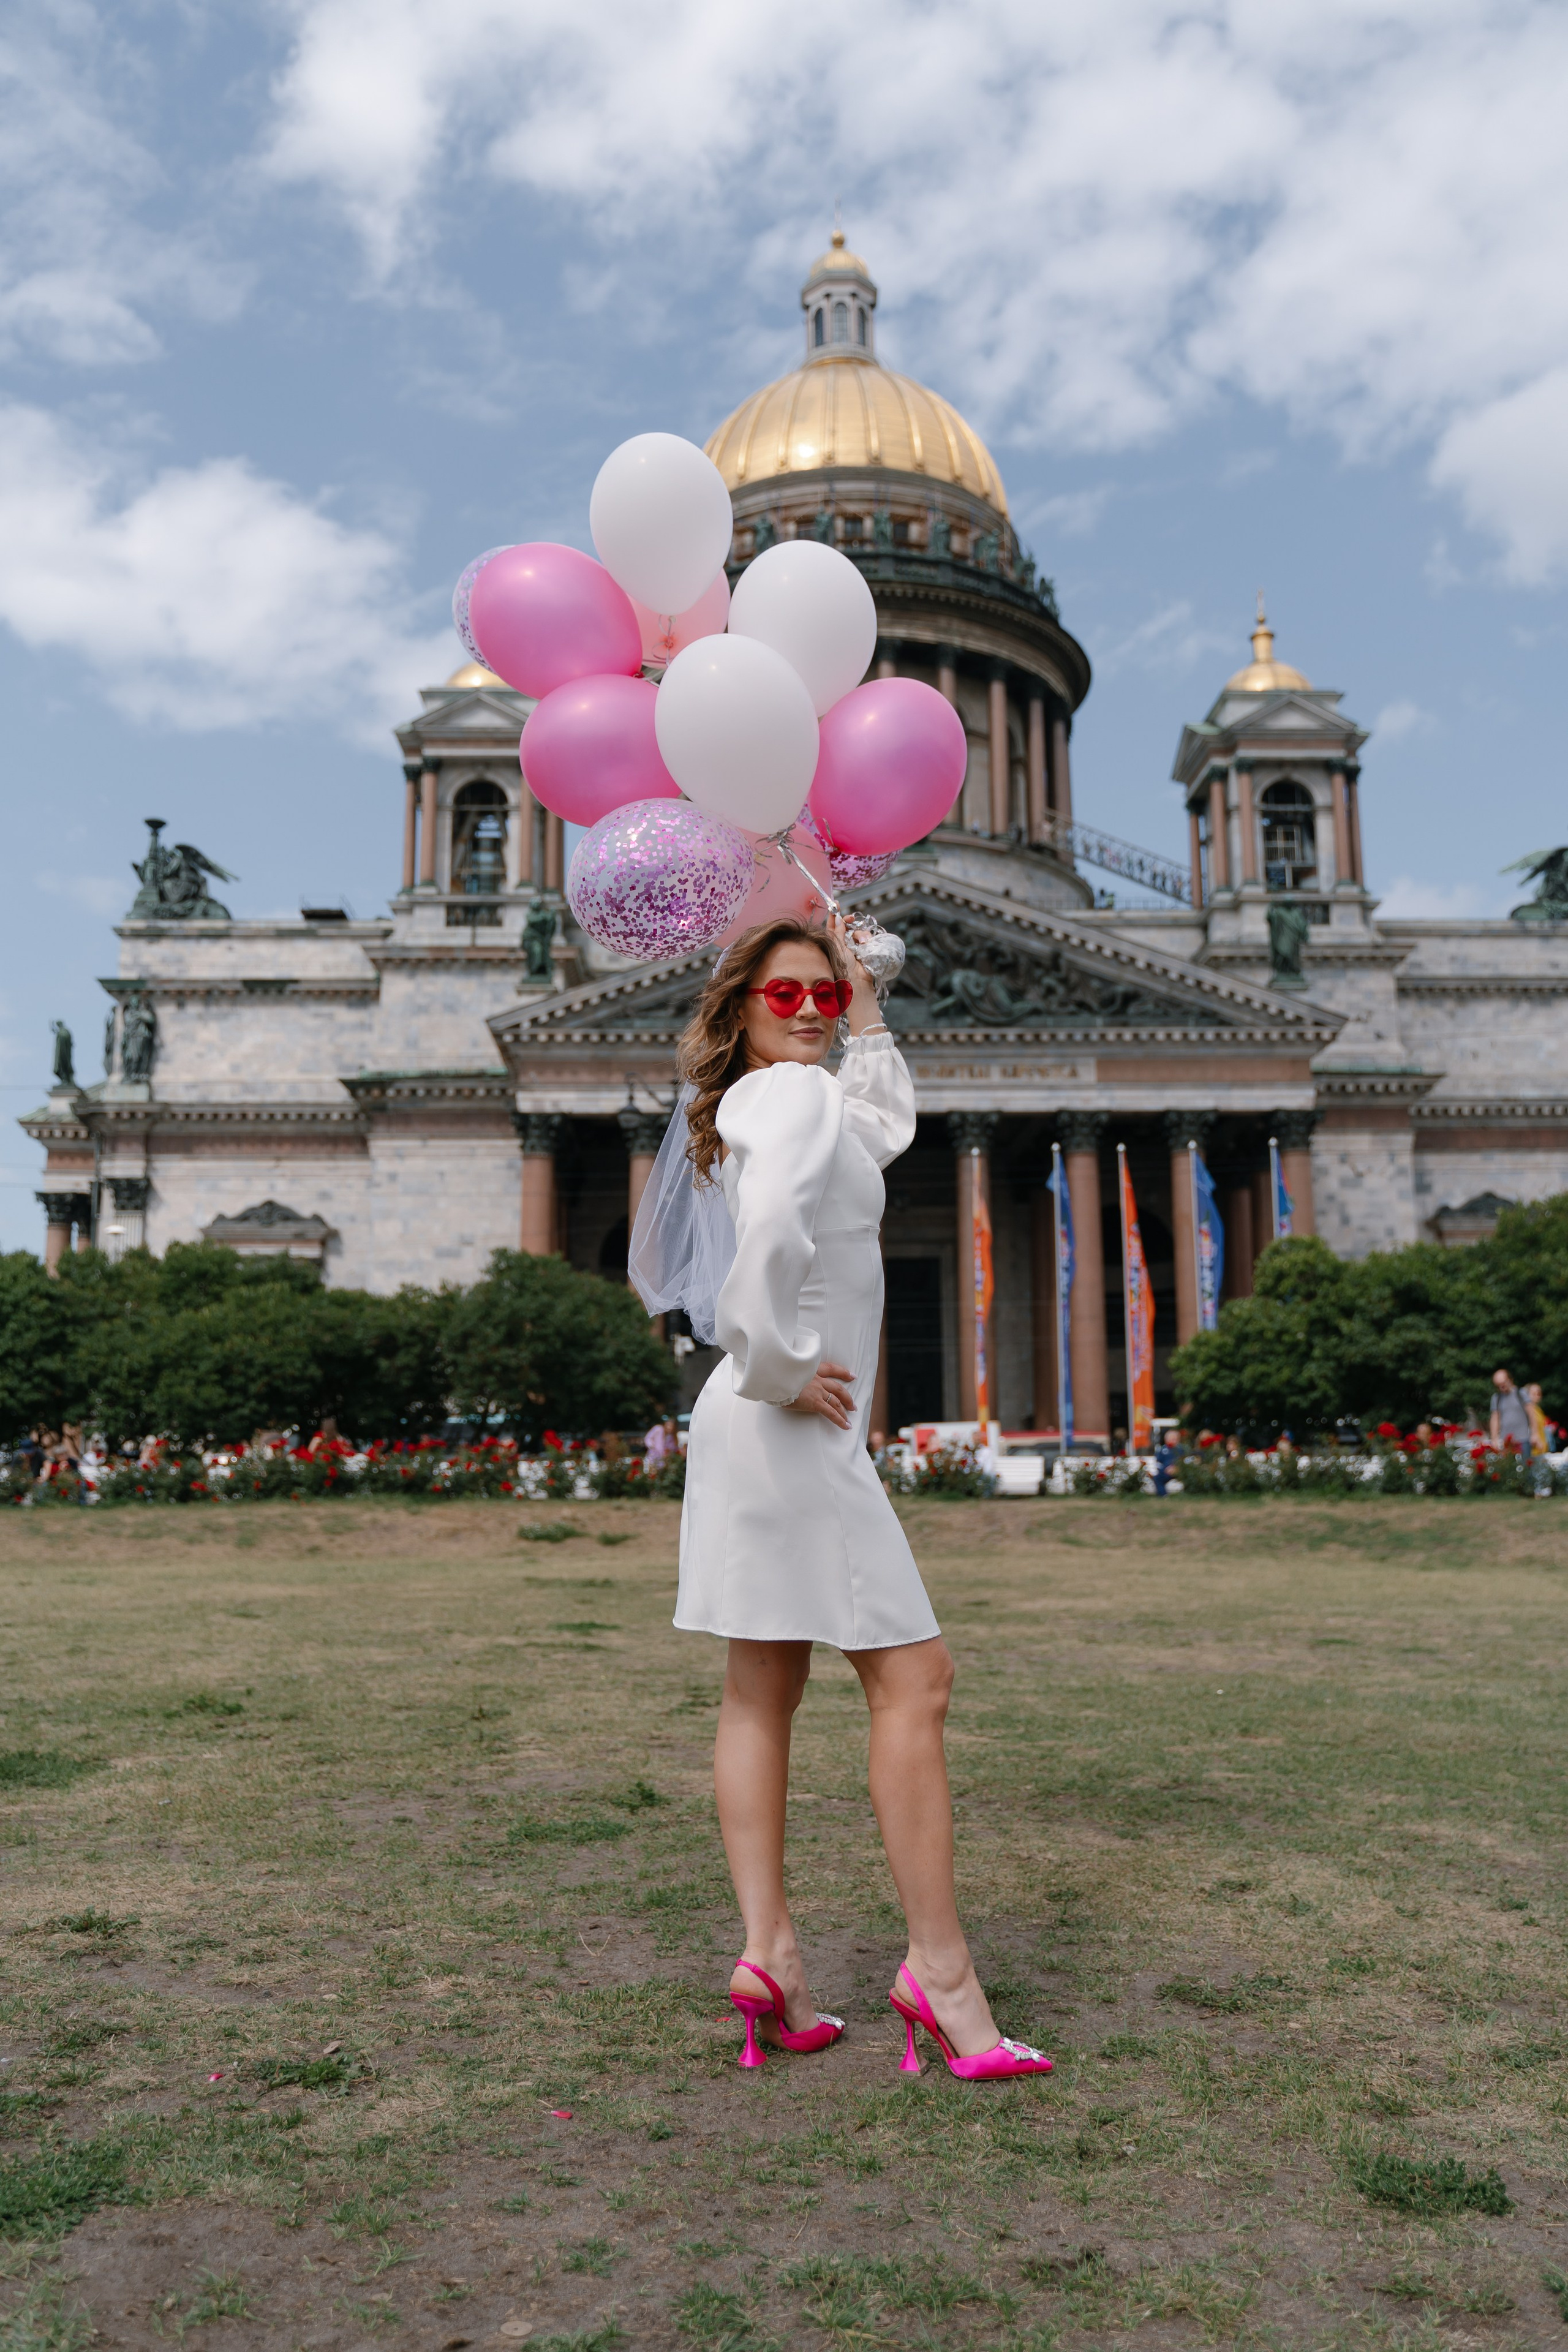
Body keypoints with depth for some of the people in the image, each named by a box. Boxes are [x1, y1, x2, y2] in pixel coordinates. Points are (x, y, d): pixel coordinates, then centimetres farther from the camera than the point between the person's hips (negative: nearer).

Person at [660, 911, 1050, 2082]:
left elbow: (888, 1128, 34)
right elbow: (774, 1229, -30)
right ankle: (939, 1967, 3)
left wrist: (864, 999, 29)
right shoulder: (791, 1096, -11)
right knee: (913, 1678, -5)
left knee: (763, 1690, 8)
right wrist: (780, 1368, -21)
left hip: (761, 1429, 11)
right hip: (793, 1429, -11)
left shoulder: (786, 1099, 18)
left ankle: (769, 1951, 13)